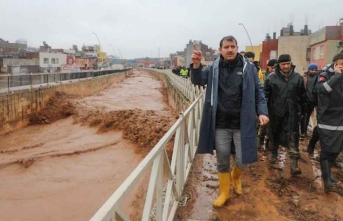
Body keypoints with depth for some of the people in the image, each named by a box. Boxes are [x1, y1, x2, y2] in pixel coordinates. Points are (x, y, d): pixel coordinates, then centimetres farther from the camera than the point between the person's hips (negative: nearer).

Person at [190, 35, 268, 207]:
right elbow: (199, 80, -2)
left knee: (242, 159, 5)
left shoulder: (248, 67, -1)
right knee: (222, 160, 10)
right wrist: (196, 65, -22)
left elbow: (258, 91, 2)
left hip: (242, 123, -1)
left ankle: (236, 176, 41)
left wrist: (262, 112, -10)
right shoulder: (214, 67, 3)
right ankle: (224, 192, 31)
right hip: (220, 124, 1)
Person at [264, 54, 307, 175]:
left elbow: (303, 96, 9)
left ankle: (294, 163, -7)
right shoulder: (271, 78, -5)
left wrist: (303, 111, 11)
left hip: (293, 112, 1)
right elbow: (265, 95, -3)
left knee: (293, 136, -6)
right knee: (275, 134, 15)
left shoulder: (298, 77, 3)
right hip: (276, 112, 0)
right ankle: (274, 153, 39)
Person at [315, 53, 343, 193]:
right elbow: (320, 88, -27)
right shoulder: (325, 75, -7)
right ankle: (327, 180, -3)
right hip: (327, 119, -5)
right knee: (327, 150, -6)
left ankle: (327, 172, 31)